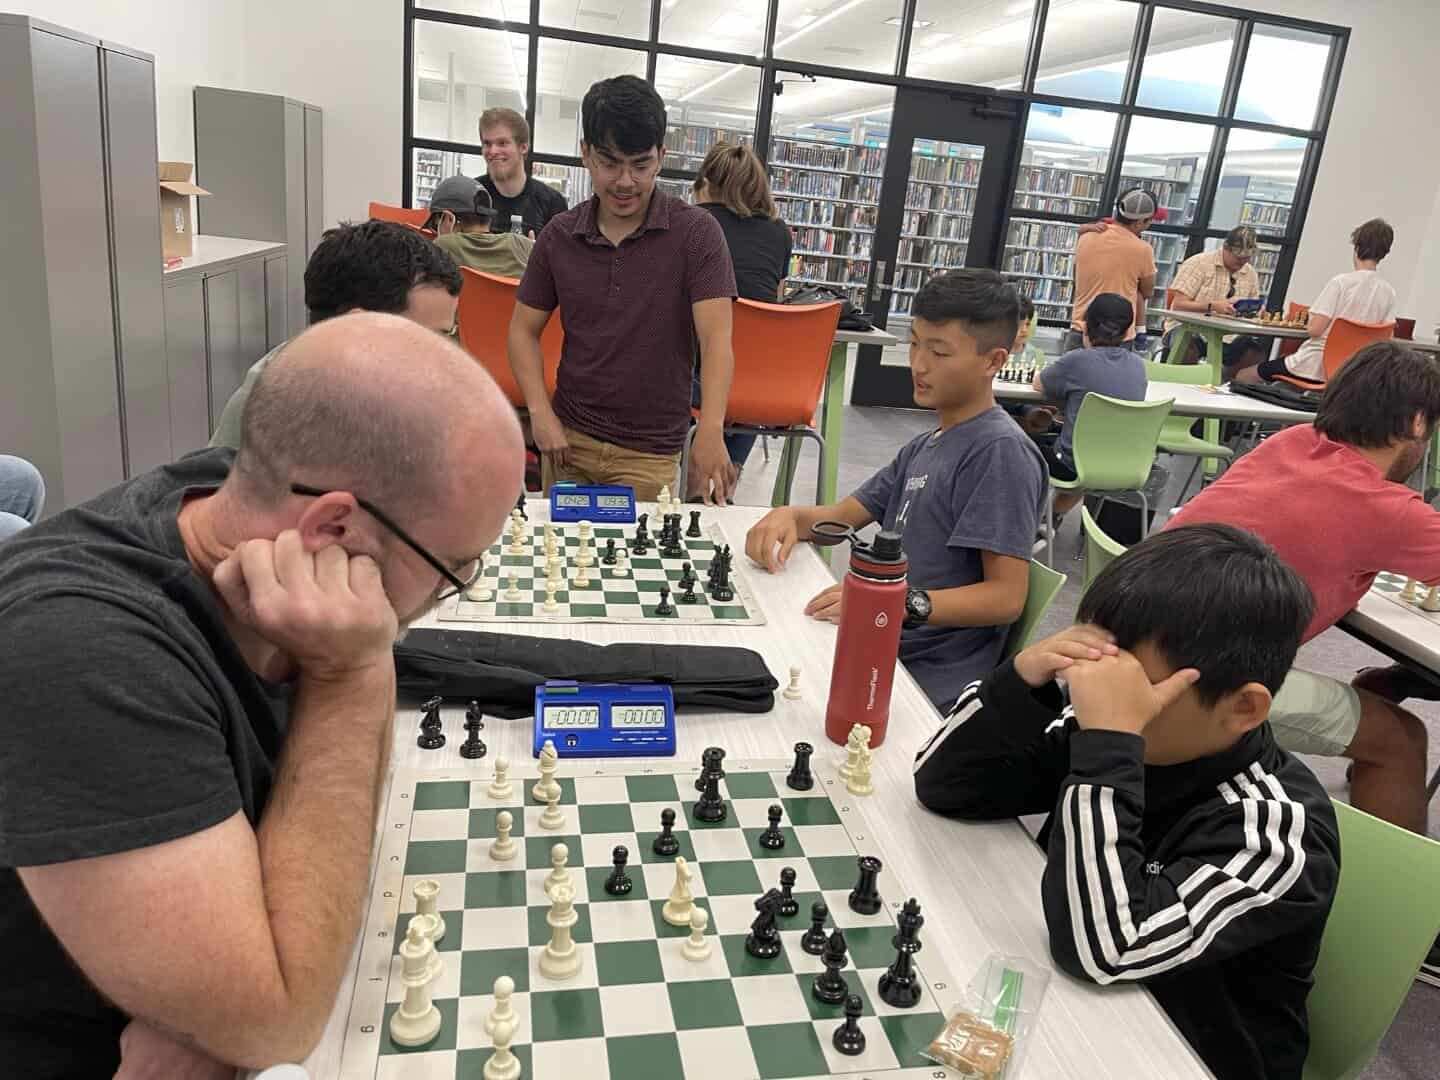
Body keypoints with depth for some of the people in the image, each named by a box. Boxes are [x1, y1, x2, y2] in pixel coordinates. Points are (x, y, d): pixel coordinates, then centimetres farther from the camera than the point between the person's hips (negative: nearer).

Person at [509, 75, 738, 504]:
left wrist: (710, 430, -33)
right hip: (569, 437, 3)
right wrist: (541, 414, -7)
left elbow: (716, 337, -18)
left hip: (650, 452, -3)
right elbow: (524, 330, 7)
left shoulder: (696, 233, -10)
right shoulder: (559, 235, 0)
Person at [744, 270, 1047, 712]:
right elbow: (840, 517, 17)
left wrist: (902, 602, -30)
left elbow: (1006, 596, -17)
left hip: (928, 680, -8)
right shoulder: (923, 447, 16)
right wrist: (791, 516, -4)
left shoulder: (1001, 451, -13)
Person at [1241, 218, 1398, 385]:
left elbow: (1315, 329, -18)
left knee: (1243, 377, 8)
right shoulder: (1388, 291, 1)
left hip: (1314, 367, -7)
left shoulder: (1340, 282, -15)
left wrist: (1308, 324, 5)